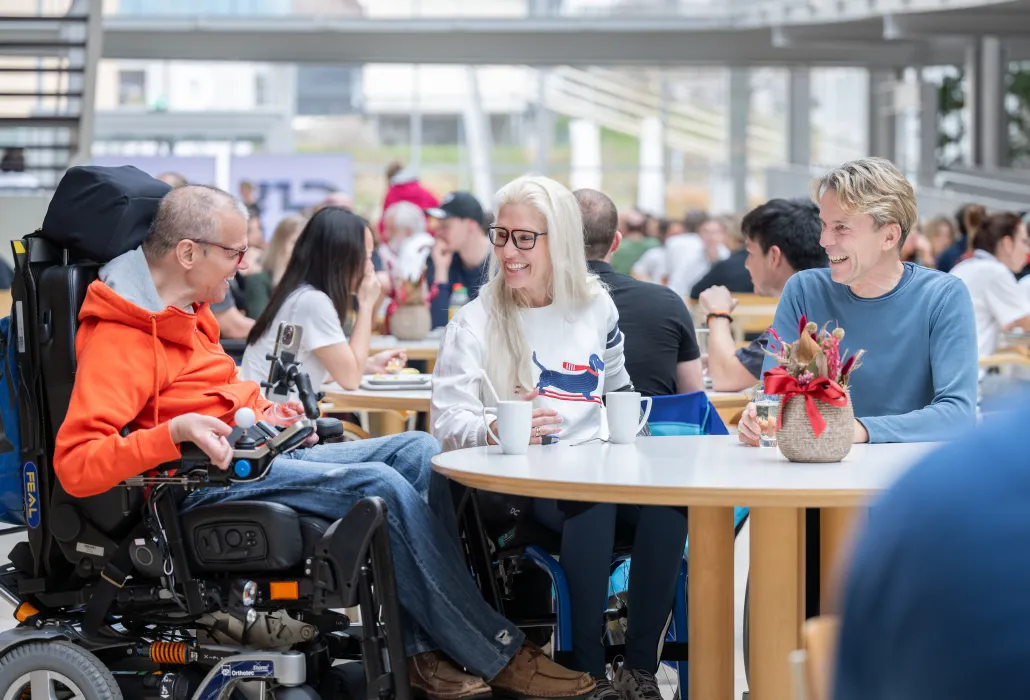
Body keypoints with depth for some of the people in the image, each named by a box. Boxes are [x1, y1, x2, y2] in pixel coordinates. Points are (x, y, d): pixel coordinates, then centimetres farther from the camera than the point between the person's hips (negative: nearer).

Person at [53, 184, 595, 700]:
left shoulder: (185, 312, 17)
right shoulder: (117, 341, -16)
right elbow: (76, 465, -25)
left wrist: (260, 415, 9)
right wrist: (174, 432, -36)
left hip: (258, 455, 11)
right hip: (205, 482, -11)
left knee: (418, 451, -2)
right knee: (382, 486, -23)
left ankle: (424, 649, -12)